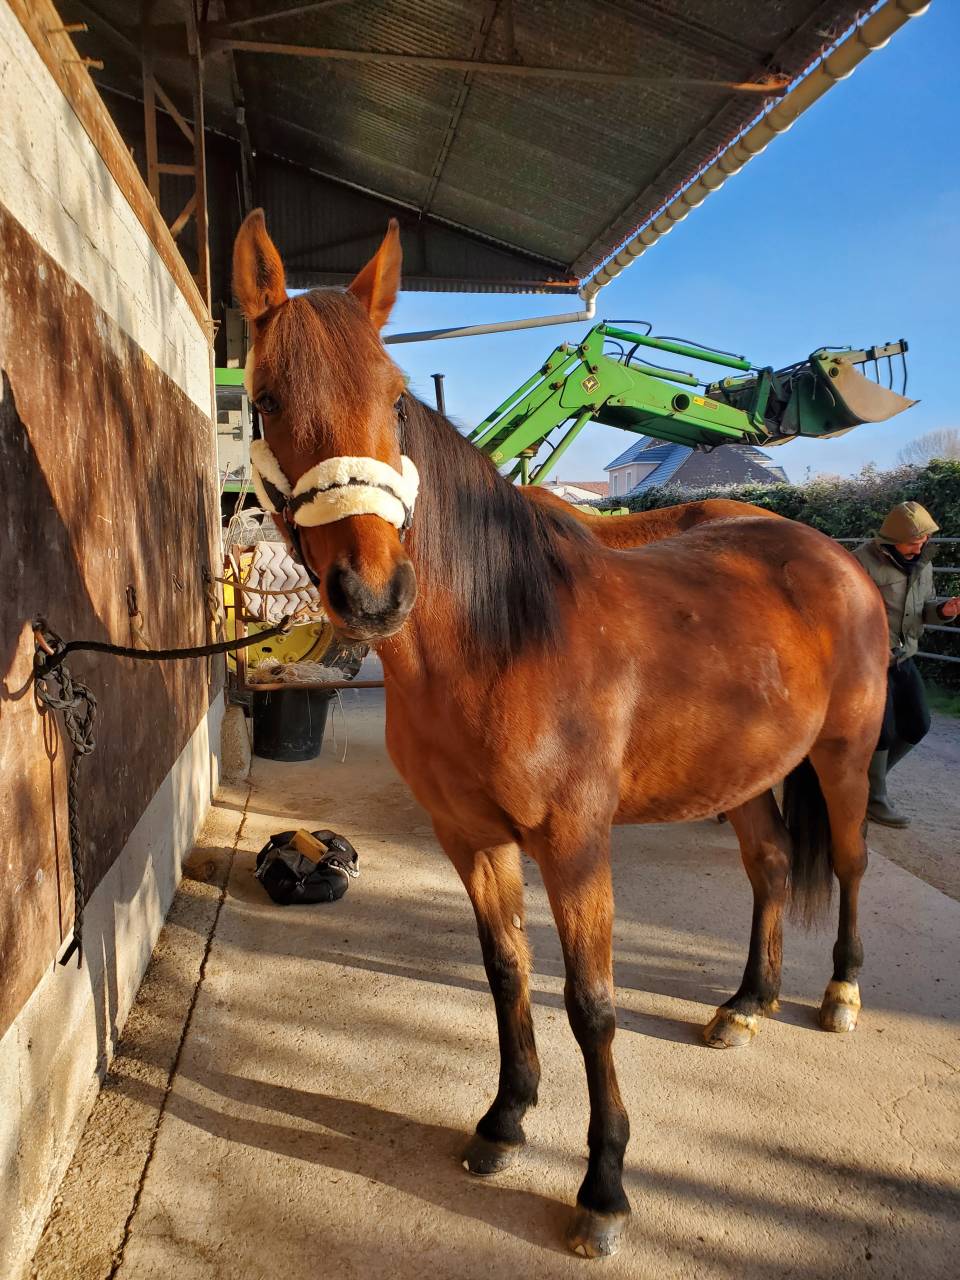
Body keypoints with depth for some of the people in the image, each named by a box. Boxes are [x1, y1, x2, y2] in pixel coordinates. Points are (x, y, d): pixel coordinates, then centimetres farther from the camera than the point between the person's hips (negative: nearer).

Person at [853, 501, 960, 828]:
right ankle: (873, 800, 14)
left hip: (904, 658, 8)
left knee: (917, 724, 12)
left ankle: (871, 773, 31)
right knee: (881, 731, -3)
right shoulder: (863, 562, -19)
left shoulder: (922, 562, 5)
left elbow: (923, 606, 14)